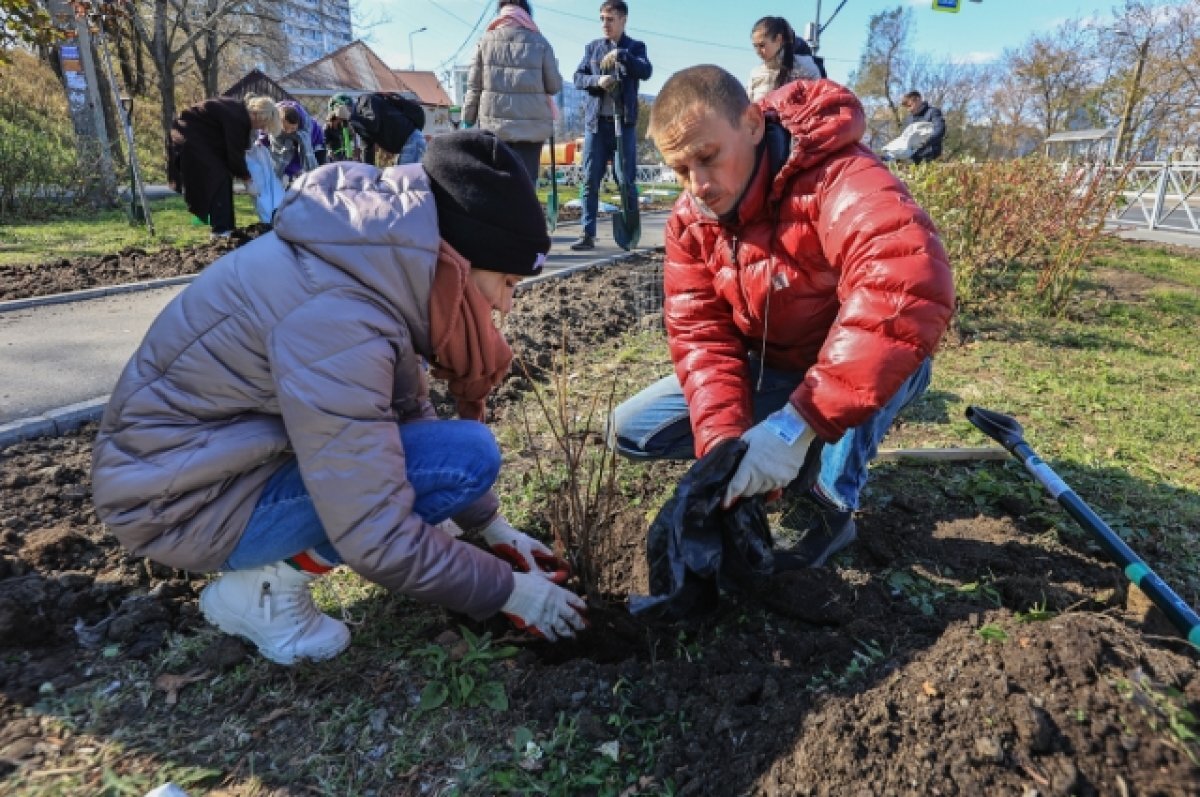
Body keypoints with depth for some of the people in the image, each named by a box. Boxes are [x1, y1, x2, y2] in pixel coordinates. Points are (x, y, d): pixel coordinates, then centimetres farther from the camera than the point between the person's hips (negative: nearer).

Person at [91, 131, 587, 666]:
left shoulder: (384, 261, -6)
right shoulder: (337, 319, -32)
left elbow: (409, 414, 5)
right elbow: (376, 540, -28)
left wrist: (493, 527, 6)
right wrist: (508, 590, -14)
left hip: (235, 446, 9)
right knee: (466, 456, -19)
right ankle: (261, 589, -5)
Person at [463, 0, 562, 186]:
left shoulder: (486, 40, 7)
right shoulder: (539, 42, 3)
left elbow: (474, 86, 6)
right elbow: (554, 86, 4)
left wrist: (468, 121, 12)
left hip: (494, 124, 2)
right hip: (532, 124, -1)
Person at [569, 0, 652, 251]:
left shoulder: (635, 47, 8)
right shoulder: (592, 47, 14)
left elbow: (646, 71, -9)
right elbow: (578, 77, 7)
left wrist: (621, 55, -21)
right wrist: (597, 80, -12)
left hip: (624, 121, -2)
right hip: (595, 121, 2)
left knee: (627, 179, -1)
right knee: (590, 180, -2)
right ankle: (588, 234, 0)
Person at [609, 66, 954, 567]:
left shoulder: (838, 179, -31)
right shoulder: (690, 219, -9)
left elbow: (912, 289, -48)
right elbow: (702, 334, -14)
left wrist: (798, 424, -49)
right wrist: (723, 438, -31)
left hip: (870, 370, -5)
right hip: (771, 372, 5)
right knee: (630, 431, -3)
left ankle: (828, 508, -16)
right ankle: (807, 460, 2)